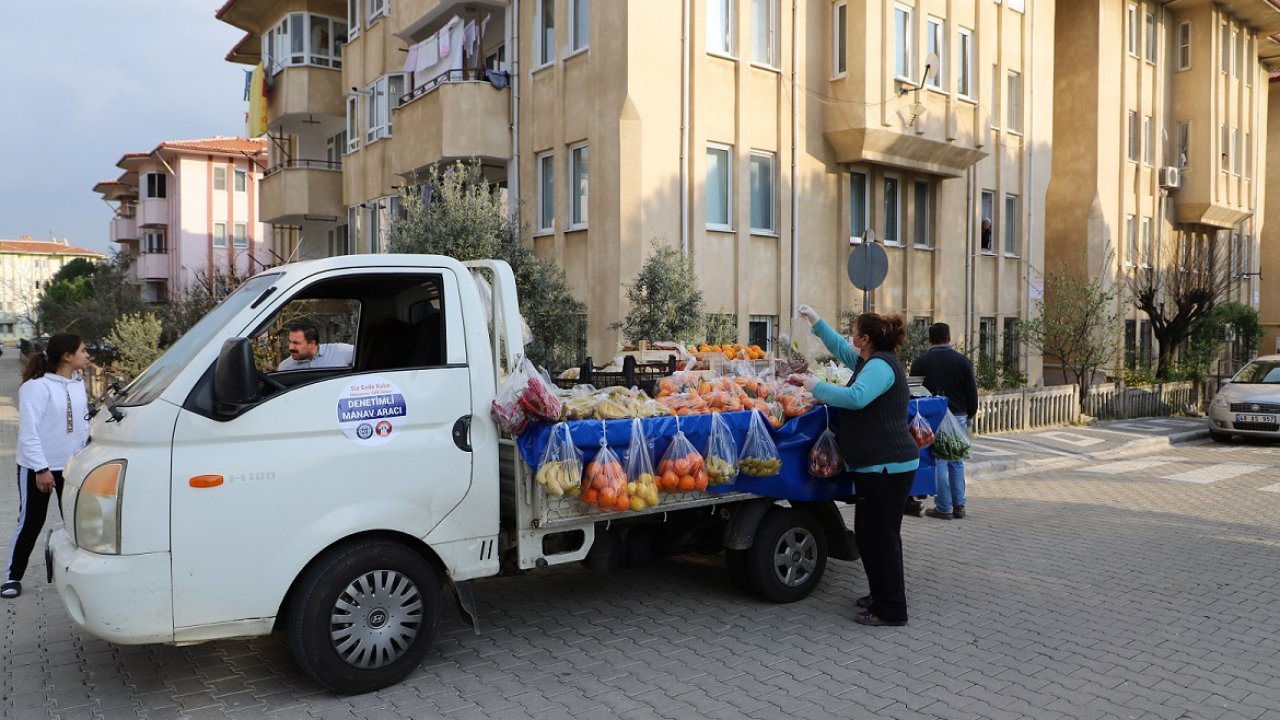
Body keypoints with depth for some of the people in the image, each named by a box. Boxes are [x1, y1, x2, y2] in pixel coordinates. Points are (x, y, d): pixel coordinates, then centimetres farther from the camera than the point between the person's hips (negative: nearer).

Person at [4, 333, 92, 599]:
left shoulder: (78, 383, 4)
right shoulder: (37, 387, -18)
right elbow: (28, 432, -20)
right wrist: (41, 469, -21)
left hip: (72, 465, 6)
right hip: (37, 468, -6)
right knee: (30, 522, 3)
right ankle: (13, 577, 17)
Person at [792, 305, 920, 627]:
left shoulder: (880, 365, -16)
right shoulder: (872, 361, 15)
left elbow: (856, 397, -32)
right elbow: (840, 348, 31)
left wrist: (817, 386, -21)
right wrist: (815, 320, 29)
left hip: (887, 467, -11)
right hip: (876, 466, 11)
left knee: (881, 536, -4)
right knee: (869, 534, 16)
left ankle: (891, 610, 4)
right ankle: (882, 595, 28)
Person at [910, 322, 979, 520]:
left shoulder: (920, 362, -4)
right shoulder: (962, 361, 0)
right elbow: (972, 392, 3)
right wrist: (970, 415, 15)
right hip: (958, 417, 2)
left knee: (938, 462, 2)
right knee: (957, 462, 13)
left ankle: (943, 508, 2)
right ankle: (959, 505, 15)